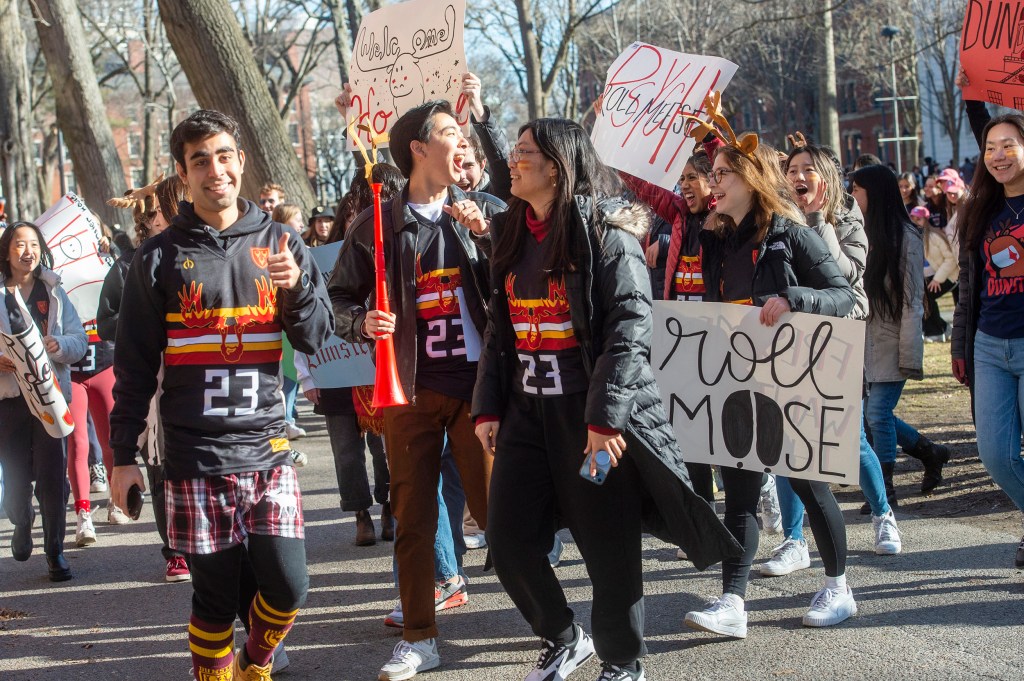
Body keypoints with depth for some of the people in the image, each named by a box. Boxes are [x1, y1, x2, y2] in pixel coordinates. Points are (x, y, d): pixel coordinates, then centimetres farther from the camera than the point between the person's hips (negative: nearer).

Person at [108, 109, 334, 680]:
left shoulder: (278, 241, 8)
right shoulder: (162, 257, 3)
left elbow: (318, 339, 5)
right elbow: (135, 365, 5)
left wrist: (296, 287, -13)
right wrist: (124, 453, 4)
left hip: (268, 447, 2)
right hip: (196, 456, -1)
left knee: (288, 586, -2)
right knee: (216, 598, 2)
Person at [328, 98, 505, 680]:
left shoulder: (486, 213, 4)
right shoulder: (377, 224, 5)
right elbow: (341, 298, 10)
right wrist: (363, 323, -11)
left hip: (478, 383, -1)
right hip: (411, 388, 1)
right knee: (413, 516, 6)